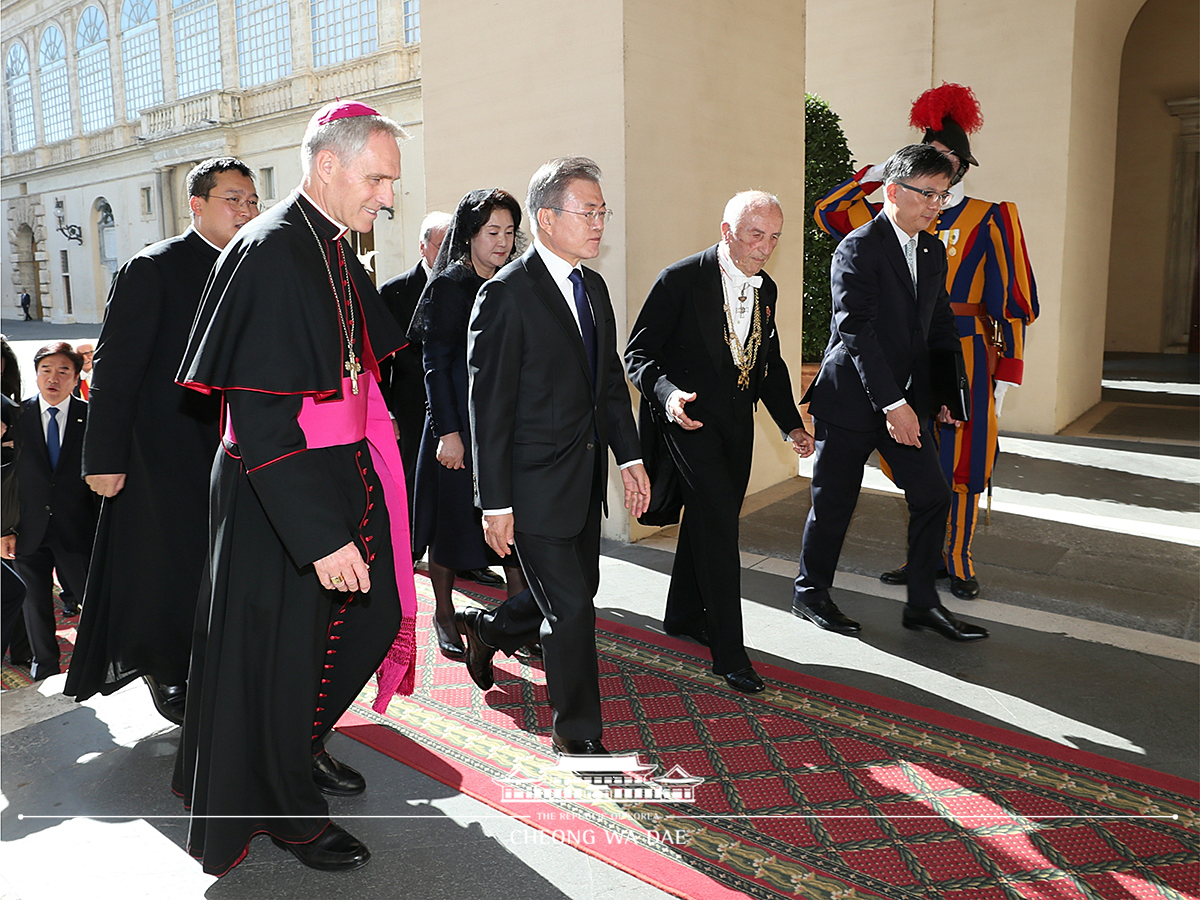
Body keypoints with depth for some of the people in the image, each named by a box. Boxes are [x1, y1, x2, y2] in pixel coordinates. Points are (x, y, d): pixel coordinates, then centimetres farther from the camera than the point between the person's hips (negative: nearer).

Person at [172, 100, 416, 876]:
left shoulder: (338, 253, 8)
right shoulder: (271, 253, -21)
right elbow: (261, 416, -27)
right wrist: (319, 533, -29)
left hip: (345, 478, 9)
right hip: (283, 498, -9)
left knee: (373, 616, 18)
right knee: (284, 646, 8)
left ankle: (300, 746, 43)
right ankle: (283, 806, 33)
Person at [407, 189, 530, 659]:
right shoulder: (449, 286, -6)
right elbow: (436, 364, -10)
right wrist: (447, 431, -15)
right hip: (460, 422, -5)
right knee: (454, 515, 7)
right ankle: (444, 615, 24)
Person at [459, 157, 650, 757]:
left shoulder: (594, 286, 10)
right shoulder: (507, 293, -15)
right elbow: (489, 407, -16)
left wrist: (629, 456, 9)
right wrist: (495, 503, -16)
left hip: (586, 478, 8)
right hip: (535, 484, -8)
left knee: (577, 590, 19)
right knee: (572, 607, 0)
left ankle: (486, 629, 47)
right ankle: (577, 734, 21)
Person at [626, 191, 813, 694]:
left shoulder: (766, 289, 8)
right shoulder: (681, 280, -13)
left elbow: (770, 361, 17)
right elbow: (638, 352, -13)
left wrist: (791, 425, 8)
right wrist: (667, 392, -32)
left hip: (736, 422, 7)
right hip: (689, 417, -7)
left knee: (707, 520, 17)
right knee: (719, 522, -13)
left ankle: (684, 616, 37)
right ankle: (729, 652, -3)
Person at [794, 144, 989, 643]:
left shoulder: (933, 251, 12)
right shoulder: (858, 249, -13)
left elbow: (940, 324, 19)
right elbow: (857, 332, -21)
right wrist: (893, 404, -24)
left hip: (905, 400, 7)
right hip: (851, 398, -7)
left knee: (932, 495, 5)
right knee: (834, 502, 4)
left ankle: (923, 603, 20)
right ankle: (810, 593, 24)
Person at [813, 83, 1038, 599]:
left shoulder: (989, 218, -1)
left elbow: (1011, 299, -2)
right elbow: (828, 214, 12)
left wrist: (1006, 372, -7)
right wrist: (876, 174, 4)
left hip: (964, 353, -3)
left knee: (960, 459, 2)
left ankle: (958, 563, 16)